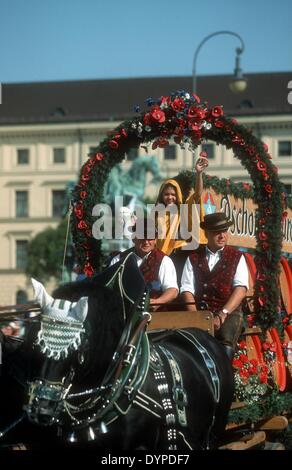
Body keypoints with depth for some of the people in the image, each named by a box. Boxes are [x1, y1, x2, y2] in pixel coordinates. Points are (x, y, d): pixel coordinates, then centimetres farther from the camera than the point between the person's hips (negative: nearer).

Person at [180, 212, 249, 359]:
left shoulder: (237, 257, 10)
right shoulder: (194, 258, 14)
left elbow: (241, 289, -3)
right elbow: (187, 290, 5)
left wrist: (222, 315, -16)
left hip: (229, 313, -1)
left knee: (226, 341, -32)